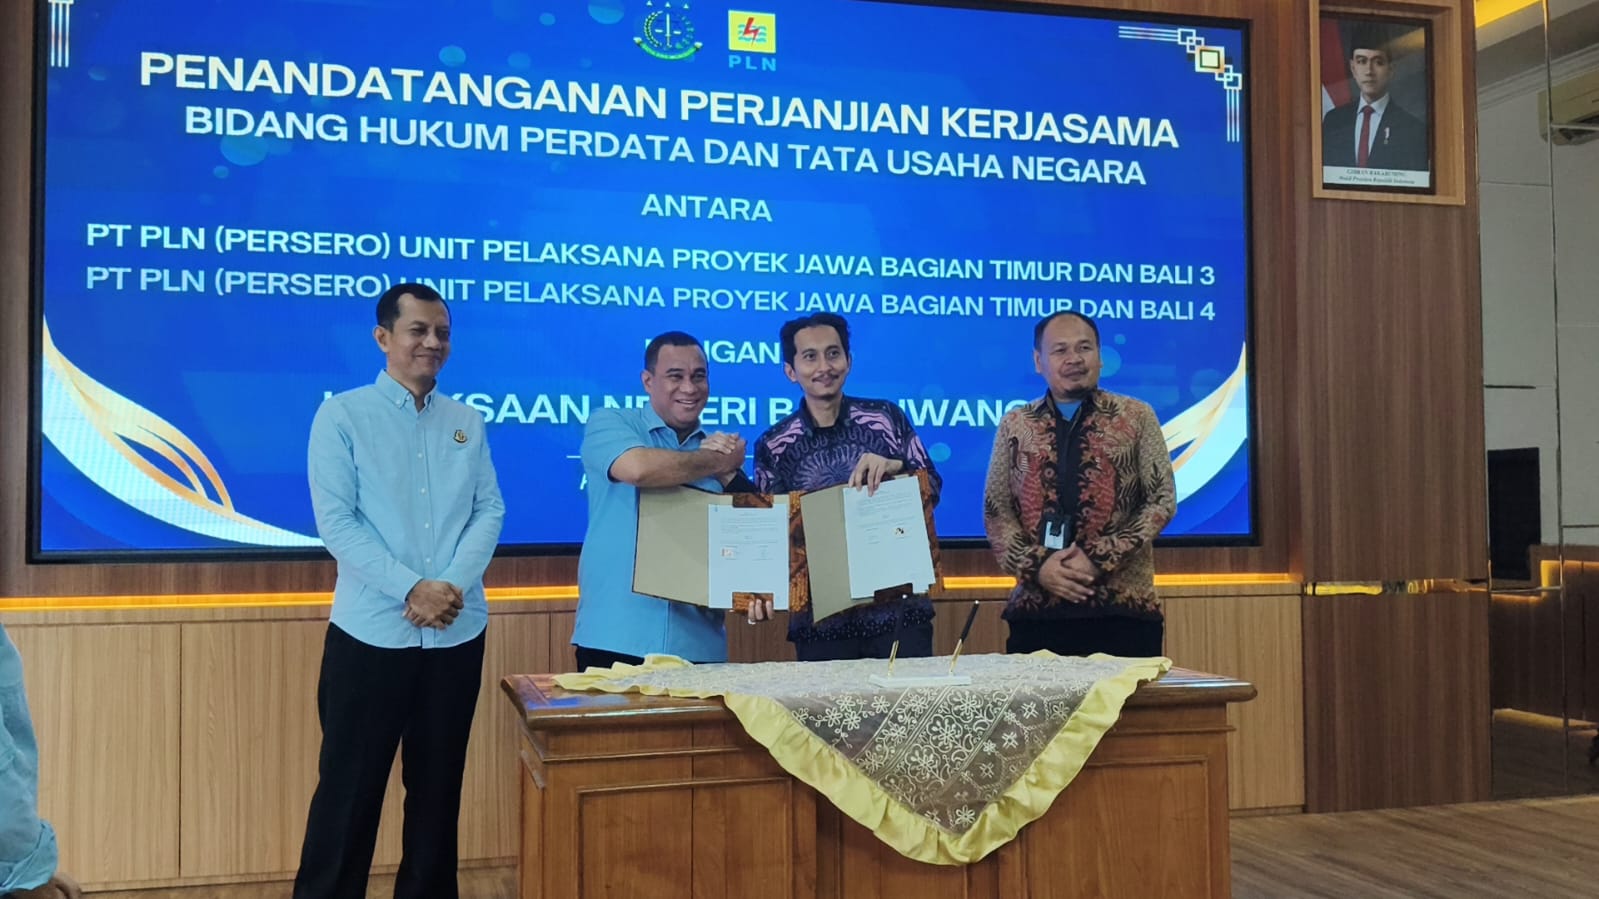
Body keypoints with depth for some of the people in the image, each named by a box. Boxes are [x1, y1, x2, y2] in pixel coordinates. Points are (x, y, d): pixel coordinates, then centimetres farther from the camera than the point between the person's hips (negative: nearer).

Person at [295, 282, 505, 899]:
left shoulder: (467, 423, 8)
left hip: (458, 634, 4)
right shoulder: (342, 416, -3)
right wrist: (412, 589, -17)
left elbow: (490, 510, 4)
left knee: (438, 784, 13)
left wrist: (454, 584, -13)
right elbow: (336, 521, -10)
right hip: (371, 633, -3)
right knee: (350, 787, 3)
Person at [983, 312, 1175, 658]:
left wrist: (1100, 559, -10)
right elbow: (995, 511, 7)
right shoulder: (1015, 426, 9)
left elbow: (1162, 500, 0)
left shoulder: (1137, 417, 5)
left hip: (1124, 606, -1)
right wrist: (1036, 565, -9)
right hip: (1036, 609, 1)